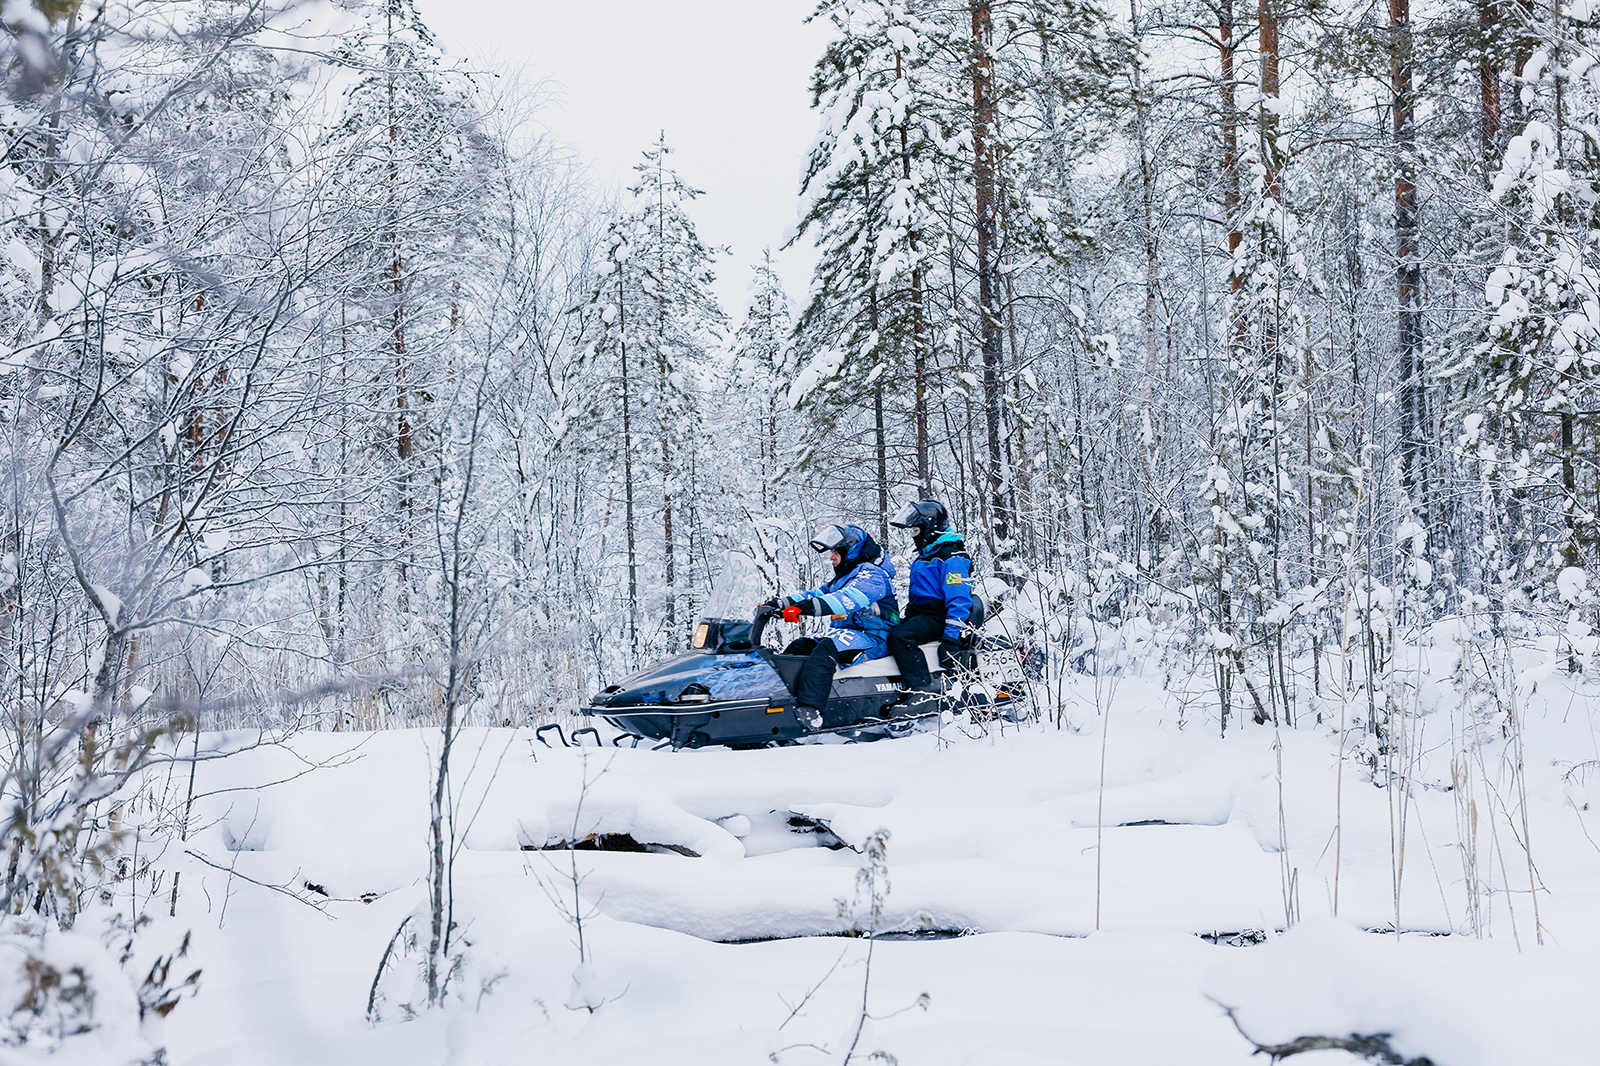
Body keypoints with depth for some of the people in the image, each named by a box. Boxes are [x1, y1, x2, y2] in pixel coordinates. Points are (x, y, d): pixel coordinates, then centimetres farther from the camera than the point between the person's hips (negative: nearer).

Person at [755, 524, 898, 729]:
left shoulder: (872, 574, -10)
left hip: (874, 639, -11)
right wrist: (779, 603, 1)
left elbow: (850, 598, -28)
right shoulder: (844, 577, 24)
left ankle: (809, 710, -52)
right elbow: (817, 594, 17)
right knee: (795, 648, 0)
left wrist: (808, 607, -41)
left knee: (825, 649, -36)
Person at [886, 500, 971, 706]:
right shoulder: (926, 553, 20)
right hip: (918, 613, 11)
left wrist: (951, 638, -28)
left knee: (899, 636, -32)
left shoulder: (951, 555, -13)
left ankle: (923, 688, -33)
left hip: (937, 617, -11)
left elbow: (959, 600, -21)